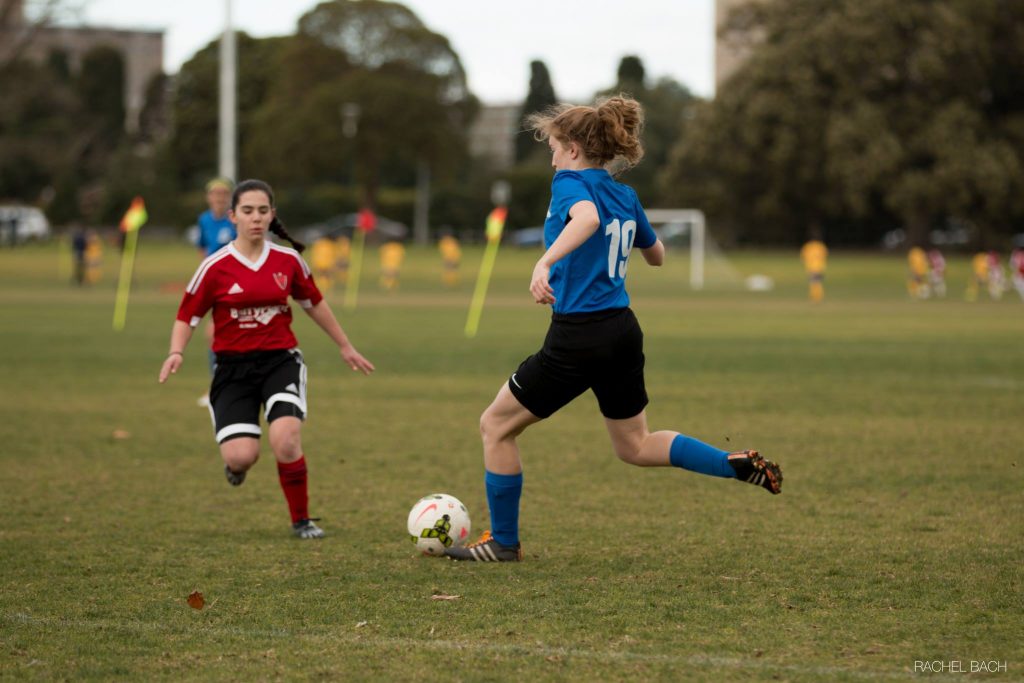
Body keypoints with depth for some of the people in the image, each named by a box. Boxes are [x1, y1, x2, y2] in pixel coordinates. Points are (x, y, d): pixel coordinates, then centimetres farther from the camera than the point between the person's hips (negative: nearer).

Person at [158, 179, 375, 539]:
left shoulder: (288, 260, 2)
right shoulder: (215, 267, -6)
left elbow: (314, 303, 17)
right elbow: (187, 316, 0)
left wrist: (345, 346, 25)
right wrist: (176, 353, -19)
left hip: (280, 361, 1)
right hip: (233, 368, -1)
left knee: (286, 441, -21)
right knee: (241, 456, -15)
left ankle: (302, 520, 1)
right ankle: (237, 462, 26)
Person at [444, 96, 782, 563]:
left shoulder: (570, 183, -10)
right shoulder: (626, 197, 12)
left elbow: (587, 217, -34)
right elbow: (656, 255, 27)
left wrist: (545, 262, -46)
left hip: (578, 338, -8)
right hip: (624, 332, 8)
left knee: (495, 425, 9)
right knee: (635, 447, 23)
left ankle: (503, 542, 14)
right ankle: (740, 465, 7)